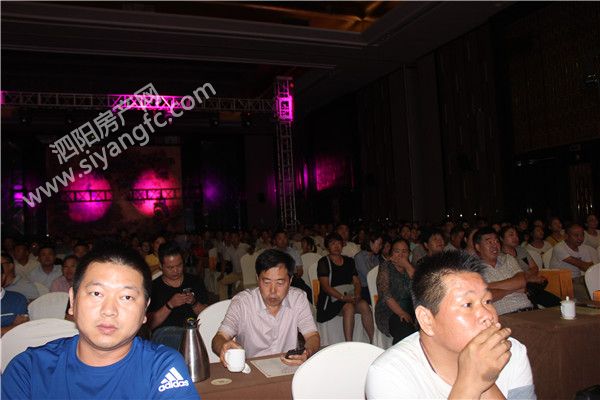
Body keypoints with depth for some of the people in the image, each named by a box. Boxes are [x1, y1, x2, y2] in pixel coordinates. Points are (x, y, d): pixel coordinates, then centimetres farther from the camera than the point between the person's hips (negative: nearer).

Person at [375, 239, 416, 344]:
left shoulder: (409, 267, 16)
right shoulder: (385, 267, 3)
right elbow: (385, 294, -8)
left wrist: (407, 266, -8)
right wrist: (401, 313, -18)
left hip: (410, 310, 4)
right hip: (389, 312, -4)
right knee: (405, 331, -32)